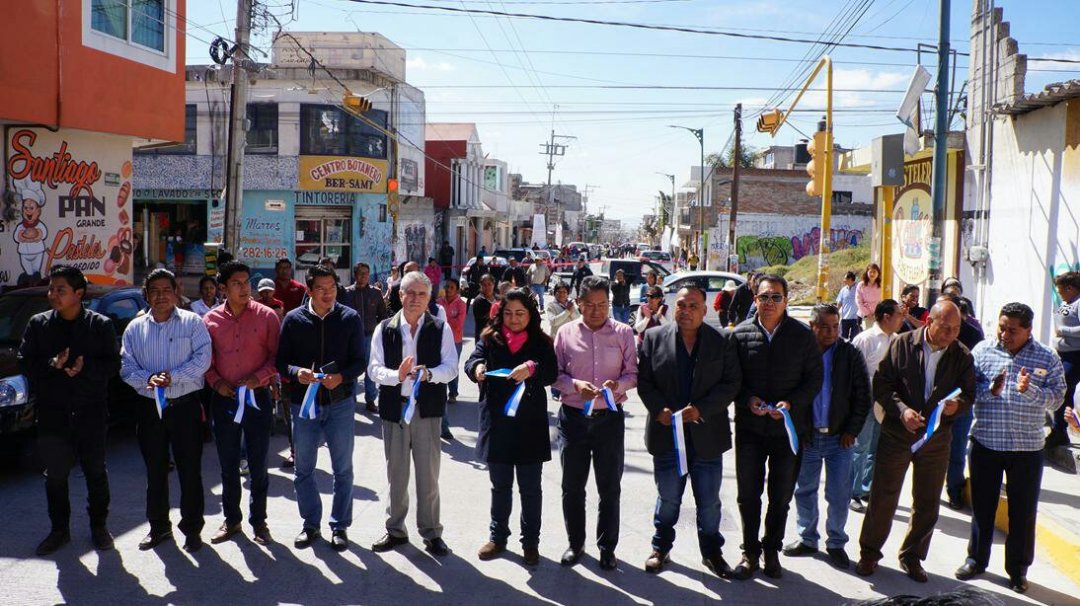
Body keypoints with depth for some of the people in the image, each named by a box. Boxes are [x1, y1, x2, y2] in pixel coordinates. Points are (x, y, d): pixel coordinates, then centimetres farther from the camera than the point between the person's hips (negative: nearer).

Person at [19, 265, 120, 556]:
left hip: (90, 411, -2)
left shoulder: (100, 324, 0)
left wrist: (85, 368, -20)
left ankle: (98, 526, 22)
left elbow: (113, 365, -3)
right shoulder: (38, 324, 5)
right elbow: (25, 363, 2)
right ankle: (60, 529, 23)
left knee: (95, 471, 8)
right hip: (52, 412, 2)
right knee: (55, 474, 8)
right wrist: (52, 365, -17)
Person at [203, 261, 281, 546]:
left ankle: (258, 521, 20)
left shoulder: (266, 316, -3)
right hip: (224, 399, 2)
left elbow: (278, 356, -2)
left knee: (258, 465, 7)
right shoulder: (210, 320, 2)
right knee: (228, 465, 12)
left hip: (257, 397, -2)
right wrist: (216, 381, -8)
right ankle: (231, 519, 26)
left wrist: (258, 377, -16)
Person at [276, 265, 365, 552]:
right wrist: (296, 372, -20)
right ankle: (311, 524, 27)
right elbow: (280, 361, 1)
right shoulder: (294, 319, -1)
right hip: (303, 403, 1)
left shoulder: (350, 318, -2)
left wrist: (341, 377, -21)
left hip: (340, 402, -1)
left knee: (343, 469, 8)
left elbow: (359, 362, -1)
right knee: (303, 469, 11)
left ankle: (340, 526, 22)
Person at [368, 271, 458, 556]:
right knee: (396, 472, 12)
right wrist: (397, 375, -21)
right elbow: (374, 369, -1)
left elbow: (451, 367, -4)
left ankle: (431, 532, 15)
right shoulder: (384, 329, 4)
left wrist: (428, 373, -24)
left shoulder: (441, 329, 2)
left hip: (427, 408, -1)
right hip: (393, 407, 2)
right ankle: (396, 529, 25)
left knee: (428, 473, 2)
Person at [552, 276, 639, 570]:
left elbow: (633, 373, 0)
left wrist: (618, 385, -20)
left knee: (610, 488, 9)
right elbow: (555, 374, 0)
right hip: (573, 417, 1)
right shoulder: (566, 333, 0)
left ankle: (607, 547, 24)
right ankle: (575, 543, 29)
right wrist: (575, 385, -18)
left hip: (609, 417, -1)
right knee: (572, 487, 11)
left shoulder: (623, 333, -1)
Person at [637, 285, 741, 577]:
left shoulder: (722, 341, -1)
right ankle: (660, 548, 31)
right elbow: (644, 381, 0)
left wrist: (701, 409, -16)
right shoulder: (654, 338, 0)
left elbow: (731, 383, -4)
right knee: (667, 498, 13)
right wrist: (659, 410, -16)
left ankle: (712, 552, 28)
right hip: (667, 433, 0)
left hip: (706, 435, 0)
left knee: (709, 501, 11)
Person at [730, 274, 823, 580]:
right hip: (749, 427, 0)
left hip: (789, 427, 0)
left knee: (781, 497, 12)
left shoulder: (802, 335, -2)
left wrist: (791, 403, -15)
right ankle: (750, 552, 22)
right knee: (748, 494, 7)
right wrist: (748, 400, -16)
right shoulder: (741, 334, -2)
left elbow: (815, 379, -1)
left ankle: (772, 550, 28)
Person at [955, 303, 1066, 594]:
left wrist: (1030, 390, -24)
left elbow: (1056, 397, -6)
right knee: (982, 505, 13)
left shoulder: (1047, 358, -3)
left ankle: (1018, 569, 25)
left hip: (1027, 447, -1)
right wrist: (990, 389, -20)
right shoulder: (983, 350, -1)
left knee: (1023, 511, 8)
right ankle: (976, 559, 29)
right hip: (986, 443, 1)